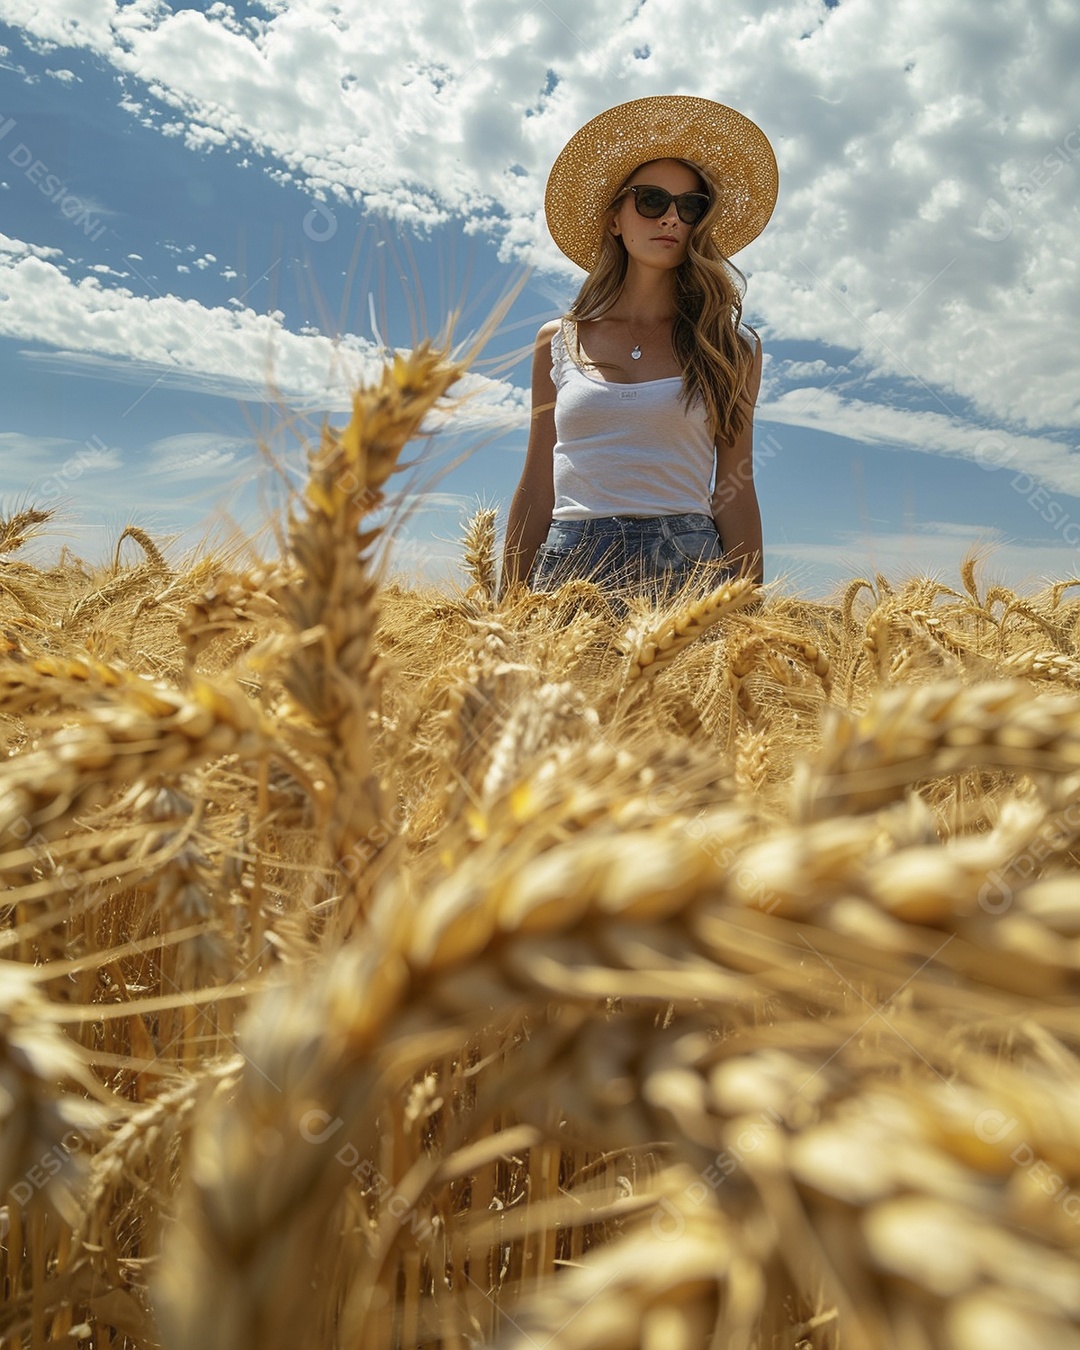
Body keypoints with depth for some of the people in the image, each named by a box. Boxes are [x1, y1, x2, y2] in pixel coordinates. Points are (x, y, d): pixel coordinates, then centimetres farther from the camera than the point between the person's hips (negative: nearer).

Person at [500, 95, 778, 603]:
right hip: (570, 564, 1)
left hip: (686, 564, 0)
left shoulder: (732, 348, 9)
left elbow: (736, 492, 6)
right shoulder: (559, 342, 11)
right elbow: (536, 489, 11)